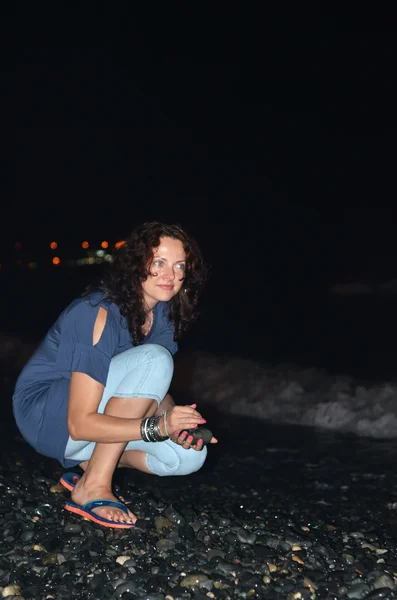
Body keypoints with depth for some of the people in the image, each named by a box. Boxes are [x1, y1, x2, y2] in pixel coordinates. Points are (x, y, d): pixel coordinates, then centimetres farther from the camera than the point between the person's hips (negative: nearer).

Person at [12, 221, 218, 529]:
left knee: (190, 455, -12)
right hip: (48, 416, -7)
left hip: (97, 418, 7)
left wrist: (177, 425, -20)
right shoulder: (99, 314, -27)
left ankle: (91, 462, 5)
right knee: (153, 359, -29)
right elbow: (80, 424, -29)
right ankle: (93, 486, -21)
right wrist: (159, 425, -38)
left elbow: (154, 389, 2)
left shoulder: (163, 315, -4)